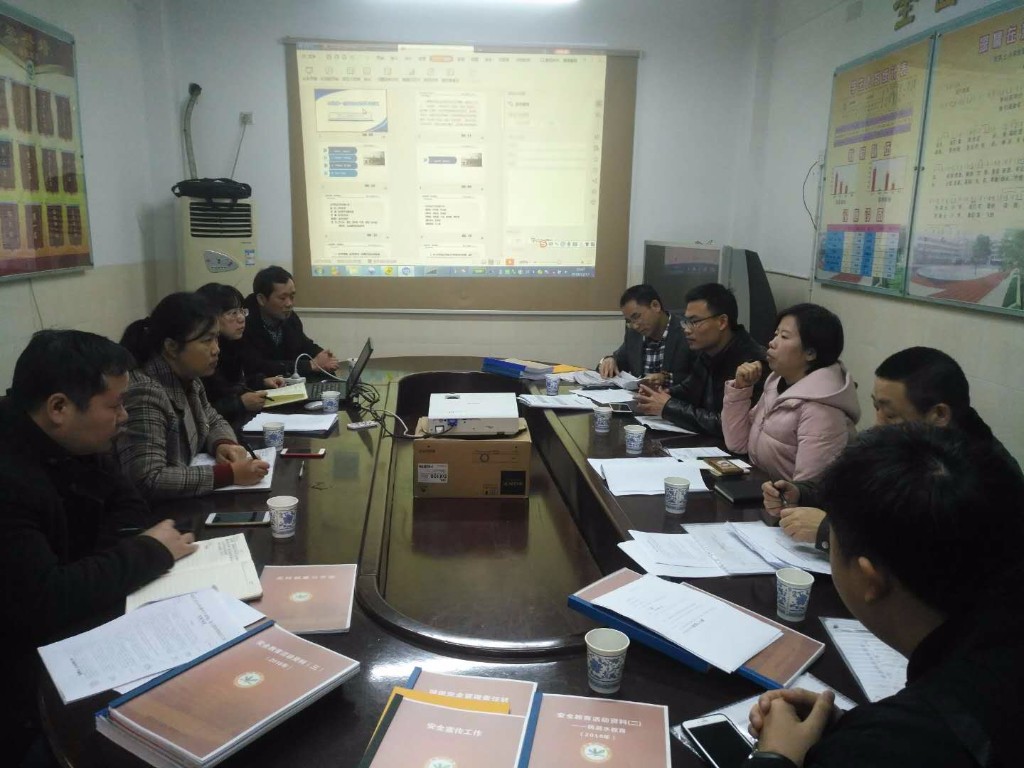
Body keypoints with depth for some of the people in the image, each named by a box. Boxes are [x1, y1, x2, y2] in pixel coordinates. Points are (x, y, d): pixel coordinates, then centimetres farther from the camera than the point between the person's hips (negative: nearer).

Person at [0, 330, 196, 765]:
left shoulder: (70, 443, -3)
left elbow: (127, 506, 9)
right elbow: (45, 603, -35)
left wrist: (130, 551, -13)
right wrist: (150, 552, -22)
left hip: (83, 622, 8)